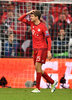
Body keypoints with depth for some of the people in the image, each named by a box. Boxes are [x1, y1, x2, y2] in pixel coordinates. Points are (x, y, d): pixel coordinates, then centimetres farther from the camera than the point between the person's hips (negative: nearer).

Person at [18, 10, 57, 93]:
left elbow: (49, 39, -14)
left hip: (42, 49, -8)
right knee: (38, 69, 6)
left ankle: (37, 88, -10)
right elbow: (20, 19, 11)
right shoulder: (32, 24, 7)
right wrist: (28, 13, -2)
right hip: (35, 49, 8)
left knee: (37, 67, -14)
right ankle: (53, 82, 18)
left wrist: (49, 51, -20)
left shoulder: (43, 26, -13)